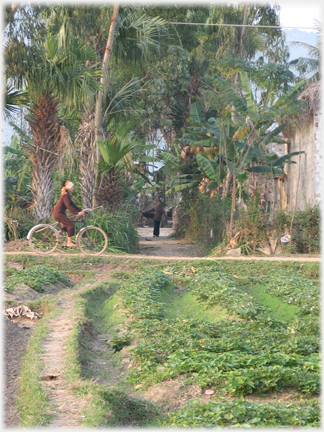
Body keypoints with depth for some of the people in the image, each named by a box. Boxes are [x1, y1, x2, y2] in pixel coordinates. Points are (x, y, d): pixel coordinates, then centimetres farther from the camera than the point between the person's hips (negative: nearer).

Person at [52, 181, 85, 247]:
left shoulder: (67, 195, 15)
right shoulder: (65, 195, -15)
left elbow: (72, 205, 17)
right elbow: (68, 206, -25)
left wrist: (80, 210, 9)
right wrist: (77, 213, -28)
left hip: (58, 213, 10)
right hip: (58, 213, -10)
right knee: (71, 225, -12)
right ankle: (69, 243, -10)